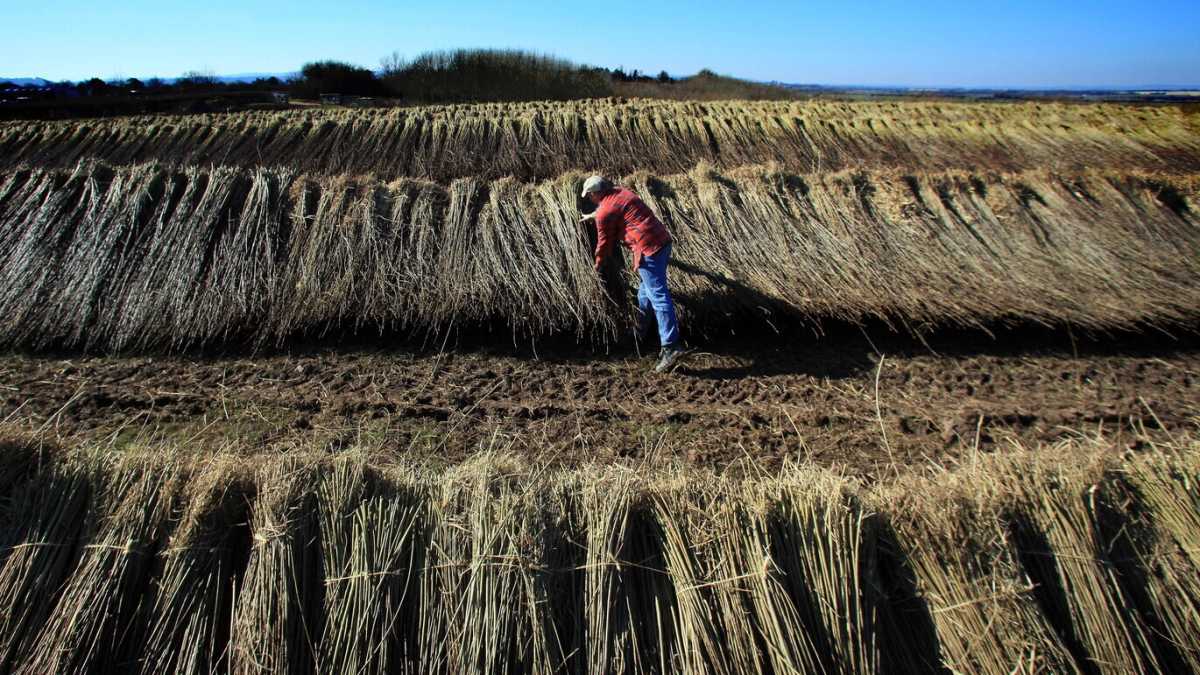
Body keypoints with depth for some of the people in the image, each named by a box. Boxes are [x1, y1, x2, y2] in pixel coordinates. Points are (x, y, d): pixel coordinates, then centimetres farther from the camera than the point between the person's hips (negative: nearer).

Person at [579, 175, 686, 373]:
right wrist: (592, 216, 59)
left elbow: (604, 242, 5)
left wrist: (597, 265, 22)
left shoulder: (604, 213, -5)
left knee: (658, 296, -14)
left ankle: (671, 347, -18)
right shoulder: (620, 192, 20)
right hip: (663, 239, 10)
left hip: (649, 248, -10)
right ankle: (641, 330, 38)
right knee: (645, 292, 23)